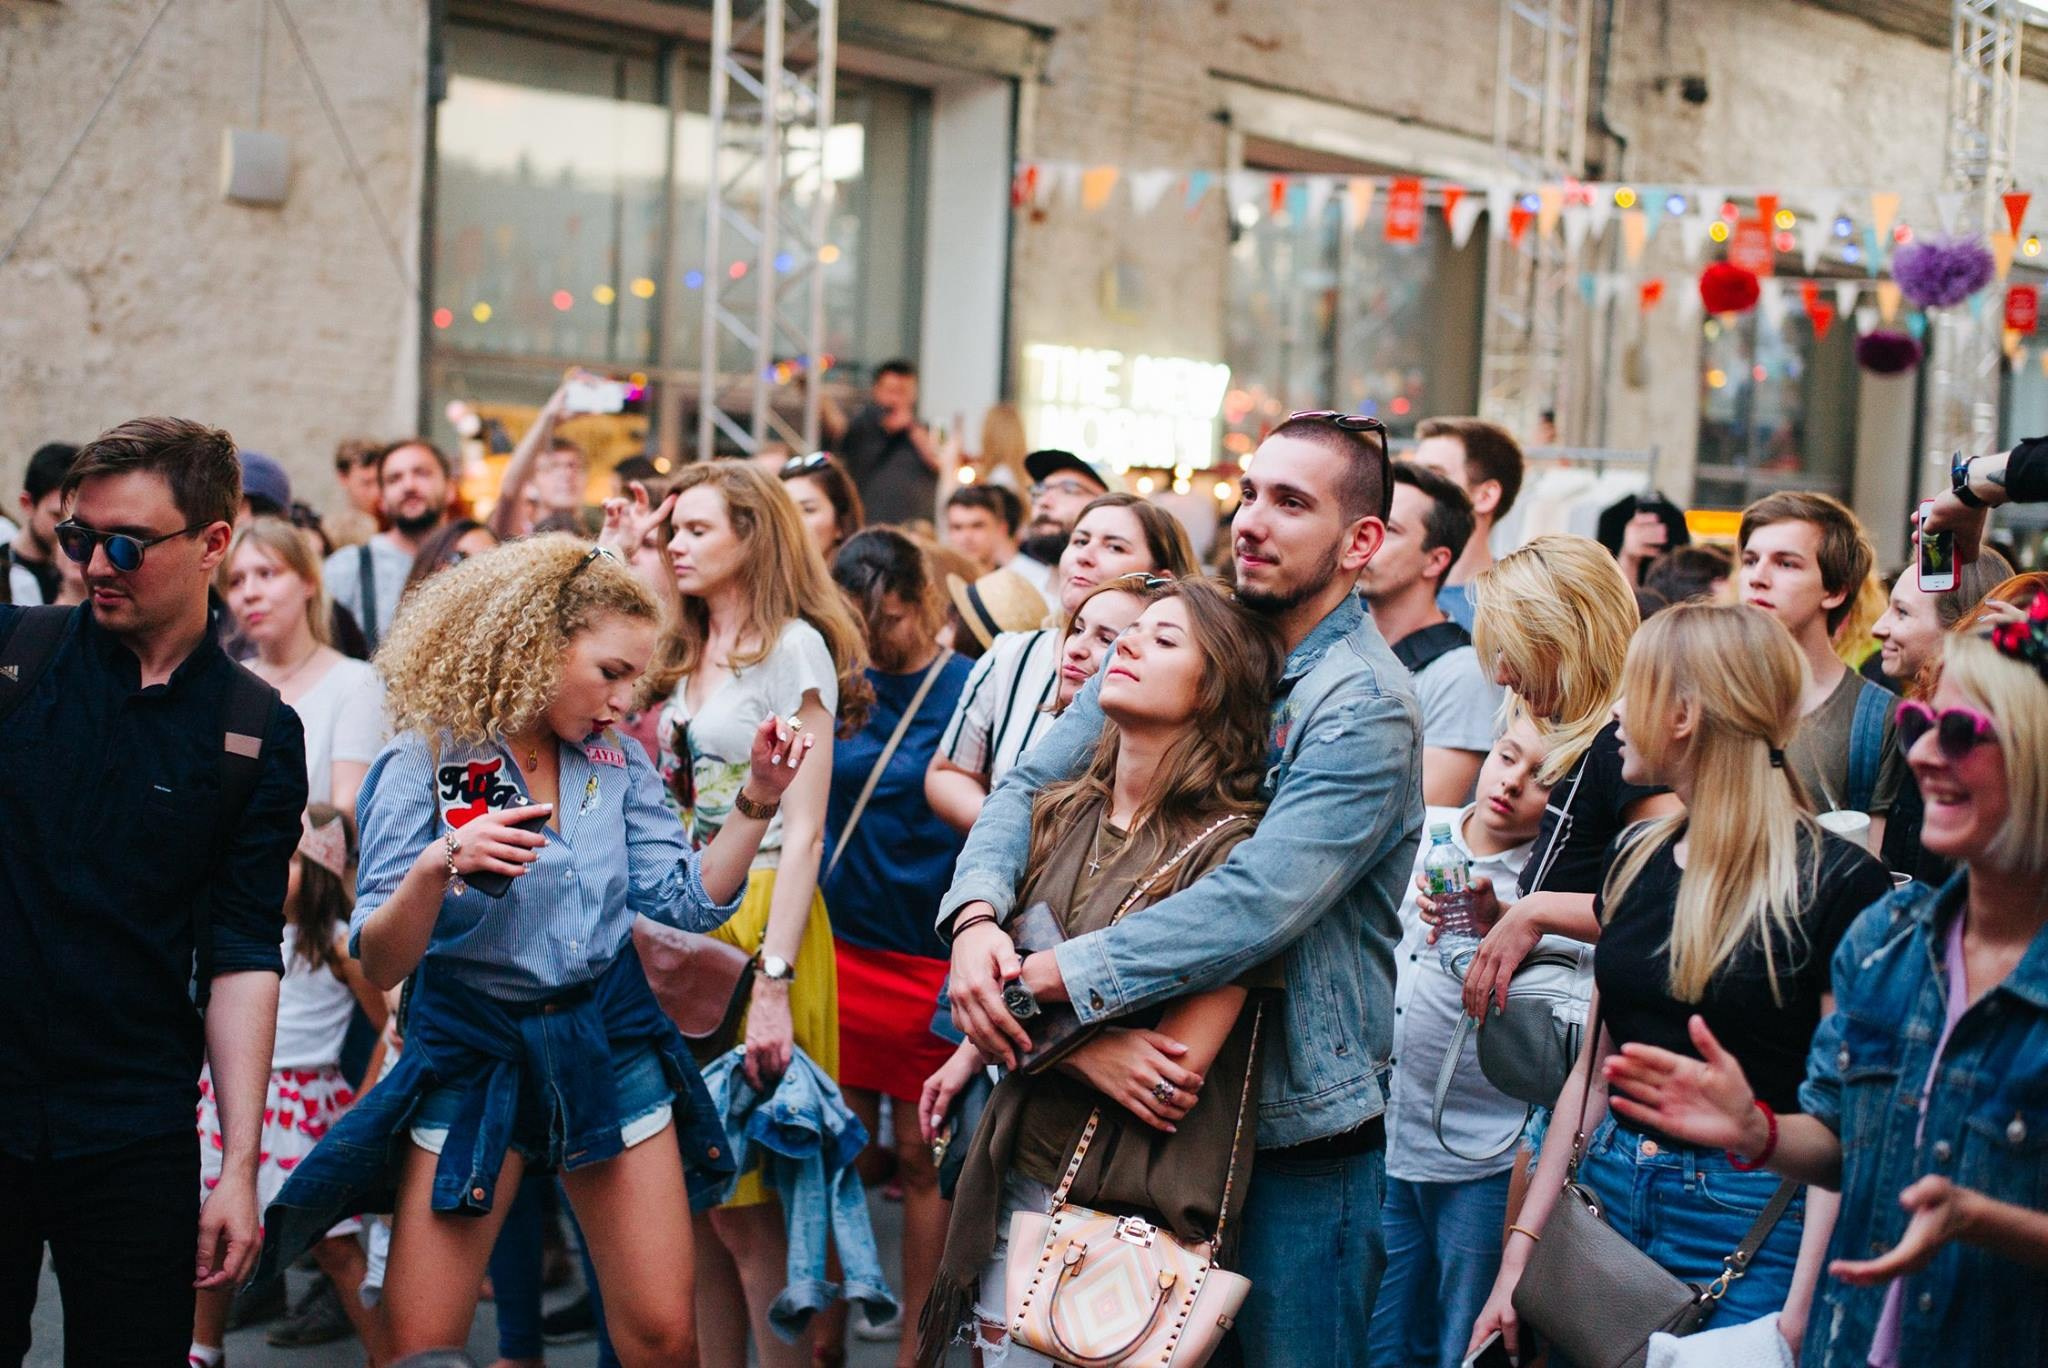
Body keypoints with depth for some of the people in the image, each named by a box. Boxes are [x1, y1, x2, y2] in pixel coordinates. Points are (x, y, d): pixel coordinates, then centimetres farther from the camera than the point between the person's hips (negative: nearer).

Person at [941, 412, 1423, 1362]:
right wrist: (975, 916, -20)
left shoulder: (1364, 707, -18)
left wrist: (1046, 977, -30)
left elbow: (1253, 908, -29)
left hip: (1299, 1131, -6)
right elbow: (1029, 784, 0)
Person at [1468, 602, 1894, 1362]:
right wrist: (1521, 1248, 6)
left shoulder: (1836, 881, -12)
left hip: (1751, 1226, -6)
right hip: (1611, 1199, 6)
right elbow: (1594, 1068, 11)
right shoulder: (1639, 856, 8)